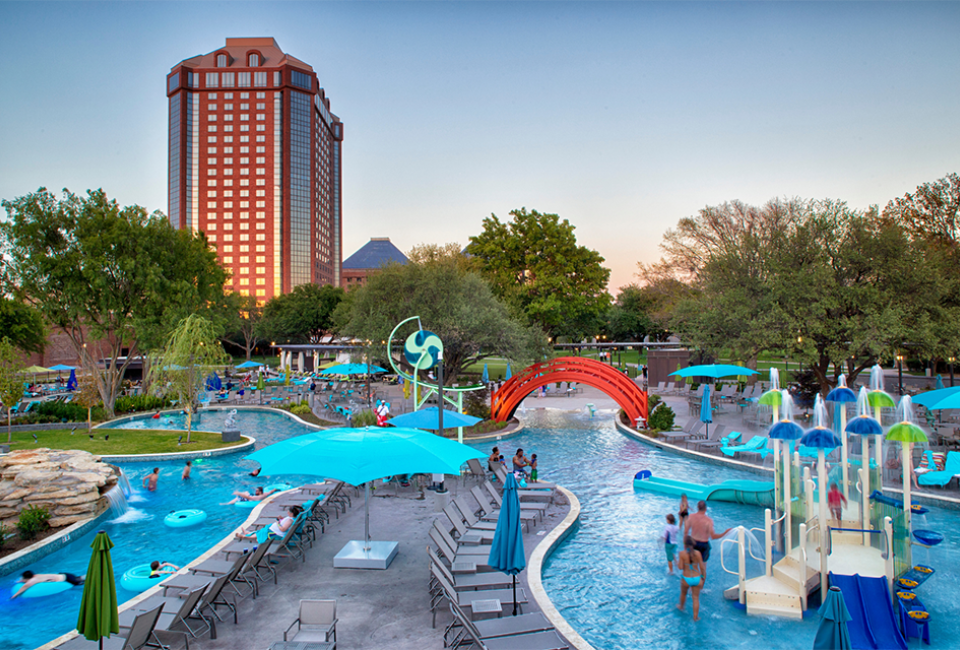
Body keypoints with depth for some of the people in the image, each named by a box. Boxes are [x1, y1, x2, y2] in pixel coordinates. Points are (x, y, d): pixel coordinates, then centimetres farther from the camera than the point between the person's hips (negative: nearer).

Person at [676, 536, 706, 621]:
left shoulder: (682, 553, -16)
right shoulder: (697, 553, -9)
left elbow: (680, 567, -17)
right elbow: (702, 567, -5)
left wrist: (677, 562, 4)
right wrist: (704, 578, 8)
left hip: (686, 579, -1)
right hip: (697, 579, 1)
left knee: (683, 593, 27)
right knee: (696, 598, 14)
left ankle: (681, 606, 50)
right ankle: (695, 616, 17)